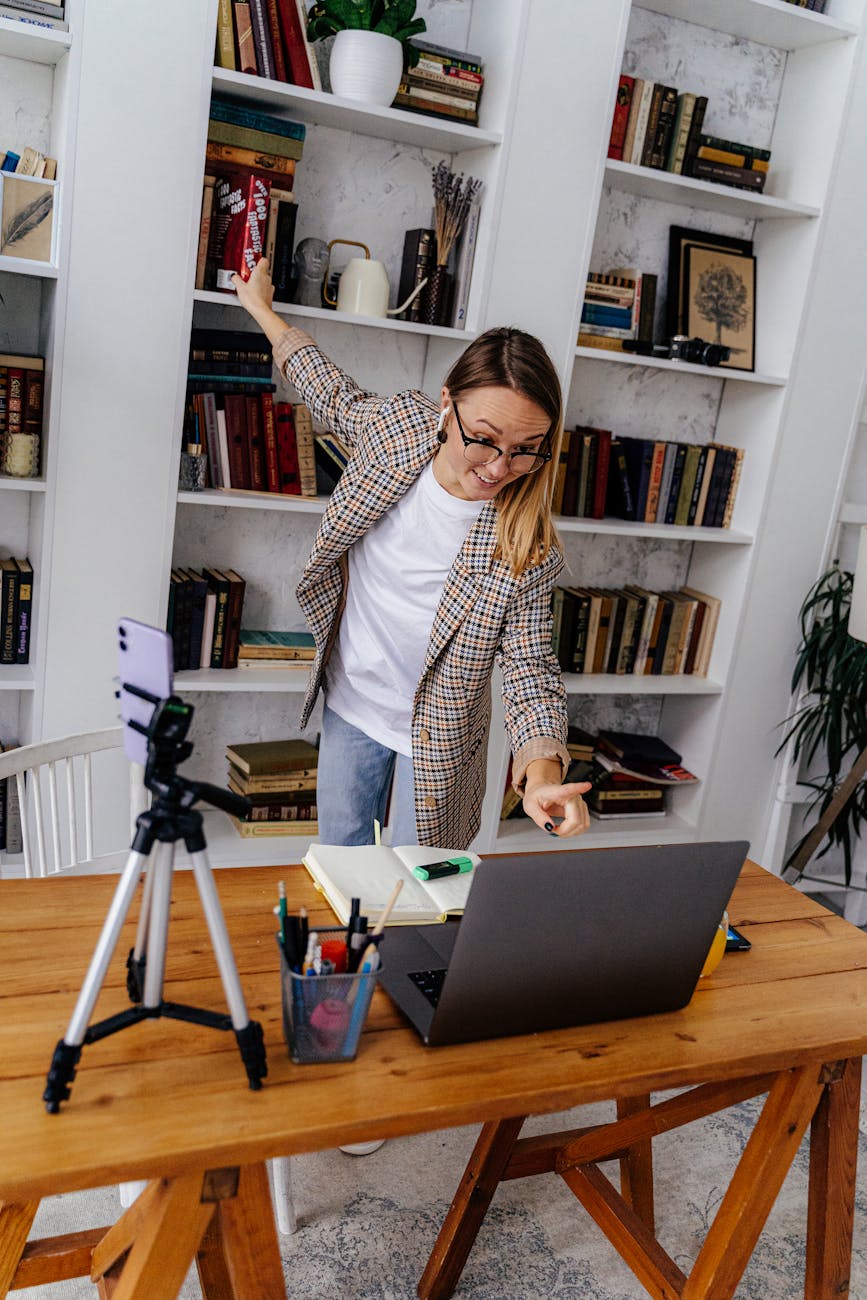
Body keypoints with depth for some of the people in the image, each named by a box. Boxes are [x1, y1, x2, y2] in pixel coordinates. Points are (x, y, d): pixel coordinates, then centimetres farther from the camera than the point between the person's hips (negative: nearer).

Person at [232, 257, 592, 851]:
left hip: (435, 735, -3)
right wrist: (262, 308, 19)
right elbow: (336, 394, 5)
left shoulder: (529, 547, -25)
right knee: (337, 860, 21)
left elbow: (531, 666, -19)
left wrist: (543, 770, -38)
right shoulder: (398, 423, -17)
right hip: (350, 703, 4)